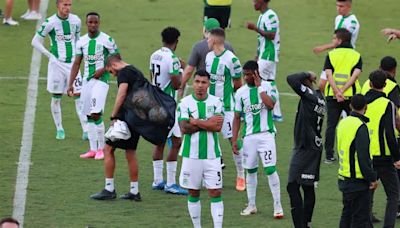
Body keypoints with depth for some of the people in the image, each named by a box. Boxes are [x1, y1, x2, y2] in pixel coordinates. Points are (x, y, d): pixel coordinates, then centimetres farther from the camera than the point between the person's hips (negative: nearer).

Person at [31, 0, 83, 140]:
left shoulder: (76, 21, 2)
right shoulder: (50, 23, -9)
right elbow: (35, 41, -3)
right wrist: (50, 55, -11)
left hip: (72, 63, 2)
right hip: (57, 64, -2)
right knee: (56, 98, 4)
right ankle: (59, 129, 16)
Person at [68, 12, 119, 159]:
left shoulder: (106, 40, -7)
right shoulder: (82, 41, 8)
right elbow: (76, 64, 11)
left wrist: (103, 70, -14)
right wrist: (70, 84, 5)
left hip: (100, 80, -6)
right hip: (87, 80, 6)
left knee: (96, 114, -15)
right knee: (89, 115, 7)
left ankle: (101, 148, -3)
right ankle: (93, 149, 14)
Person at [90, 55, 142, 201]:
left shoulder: (123, 73, -8)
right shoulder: (137, 72, 18)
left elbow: (122, 94, -21)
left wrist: (113, 116, -18)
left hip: (126, 116, -9)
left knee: (108, 149, -1)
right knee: (130, 153, 15)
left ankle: (109, 189, -1)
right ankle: (134, 191, 16)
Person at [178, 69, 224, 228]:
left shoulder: (216, 102, 1)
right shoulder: (185, 102, -1)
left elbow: (218, 127, -12)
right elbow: (184, 128, -12)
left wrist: (196, 122, -11)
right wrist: (208, 123, -12)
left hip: (212, 155, 0)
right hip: (191, 155, 0)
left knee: (216, 192, -4)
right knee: (193, 193, 8)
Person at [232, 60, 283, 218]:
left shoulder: (268, 87, -3)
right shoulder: (241, 92, 6)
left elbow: (270, 104, -22)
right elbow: (237, 117, 10)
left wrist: (259, 86, -15)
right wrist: (234, 140, 5)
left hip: (266, 134, -4)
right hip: (249, 136, 4)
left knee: (270, 169, -9)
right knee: (250, 170, 10)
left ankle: (277, 206, -3)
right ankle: (251, 205, 21)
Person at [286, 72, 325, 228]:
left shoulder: (309, 95, -16)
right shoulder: (319, 97, 11)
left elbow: (292, 79, -25)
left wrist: (308, 75, -10)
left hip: (305, 148, -10)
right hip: (315, 146, 10)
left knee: (293, 186, -10)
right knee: (308, 187, 15)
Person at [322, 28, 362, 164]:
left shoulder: (331, 55, 3)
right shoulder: (357, 56, 4)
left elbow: (329, 74, -9)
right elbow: (355, 74, -9)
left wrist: (337, 92, -16)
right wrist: (343, 90, -14)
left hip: (332, 95, 0)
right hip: (351, 95, 0)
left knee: (331, 126, 5)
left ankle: (329, 155, 3)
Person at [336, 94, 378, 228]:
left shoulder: (343, 123, 8)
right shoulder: (360, 127, -19)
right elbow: (363, 158, -22)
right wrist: (372, 178, -14)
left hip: (344, 178, 9)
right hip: (358, 181, -9)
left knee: (347, 215, 18)